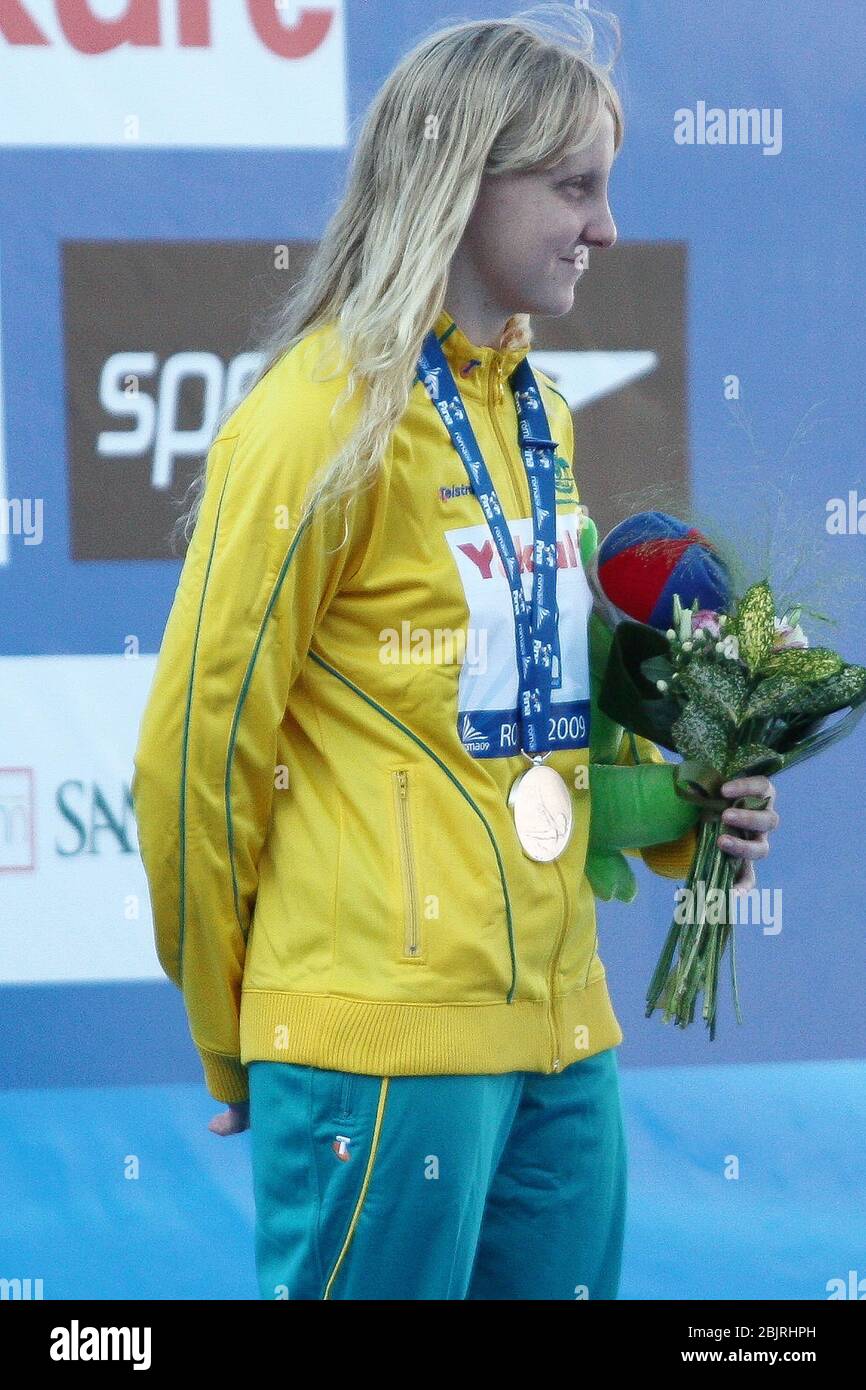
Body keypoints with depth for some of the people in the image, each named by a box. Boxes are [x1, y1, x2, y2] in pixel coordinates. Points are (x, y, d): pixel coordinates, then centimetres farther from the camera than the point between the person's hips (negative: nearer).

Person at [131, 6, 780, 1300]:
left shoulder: (539, 414, 14)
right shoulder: (330, 416, -11)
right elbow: (200, 738, -9)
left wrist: (667, 805, 6)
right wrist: (232, 1045, -2)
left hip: (560, 1028, 8)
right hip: (387, 1042, -8)